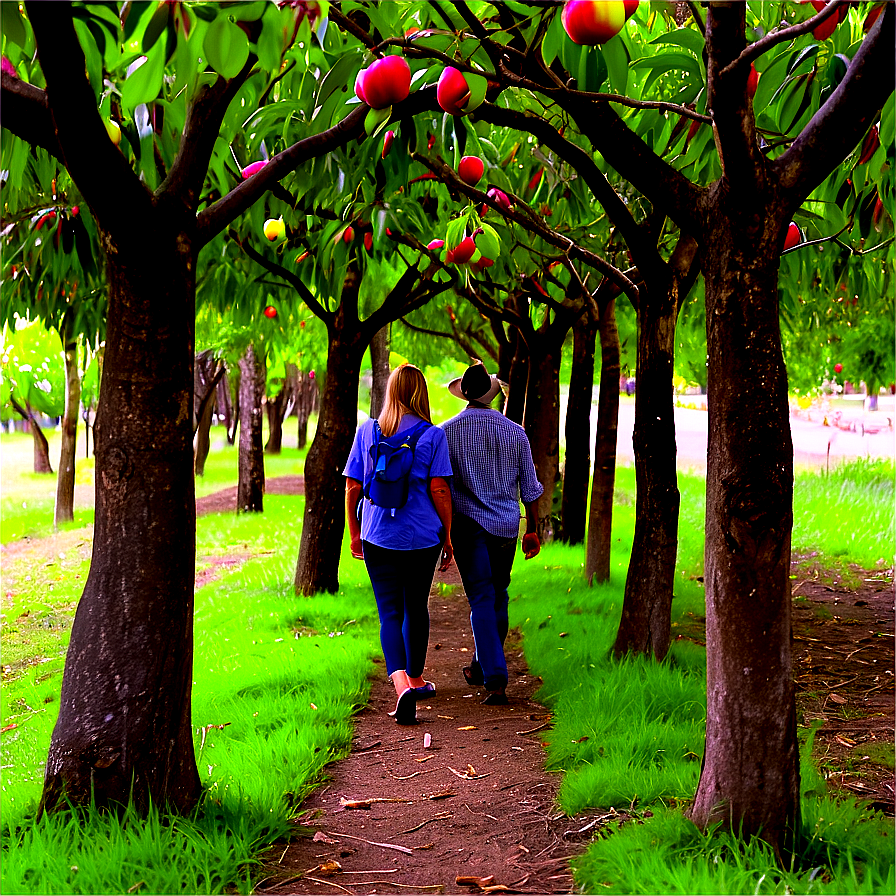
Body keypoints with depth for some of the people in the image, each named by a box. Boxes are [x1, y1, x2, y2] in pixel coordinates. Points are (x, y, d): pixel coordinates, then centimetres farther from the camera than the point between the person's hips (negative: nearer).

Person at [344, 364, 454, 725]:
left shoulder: (367, 431, 2)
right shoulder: (432, 434, -5)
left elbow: (352, 486, 4)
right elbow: (439, 490, -8)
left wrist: (354, 533, 15)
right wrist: (448, 538, 2)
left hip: (377, 536, 1)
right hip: (422, 537, -1)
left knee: (390, 613, 1)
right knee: (416, 608, 17)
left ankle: (401, 683, -20)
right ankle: (415, 679, 34)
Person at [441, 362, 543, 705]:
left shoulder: (448, 431, -4)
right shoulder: (515, 432, 3)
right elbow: (530, 488, 8)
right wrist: (532, 530, 16)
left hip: (468, 524, -3)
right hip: (506, 526, 3)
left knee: (481, 600, -4)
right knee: (498, 597, 17)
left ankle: (496, 680, -13)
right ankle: (481, 667, 31)